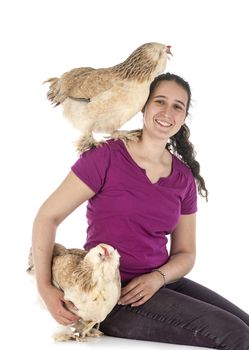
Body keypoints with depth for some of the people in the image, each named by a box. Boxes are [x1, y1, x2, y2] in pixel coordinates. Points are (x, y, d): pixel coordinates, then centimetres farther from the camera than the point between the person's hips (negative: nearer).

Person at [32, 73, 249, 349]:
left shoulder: (184, 178, 7)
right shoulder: (106, 156, -9)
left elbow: (185, 252, 11)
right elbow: (47, 216, -9)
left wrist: (158, 277, -11)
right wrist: (44, 287, -18)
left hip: (160, 283, 6)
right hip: (111, 295, -6)